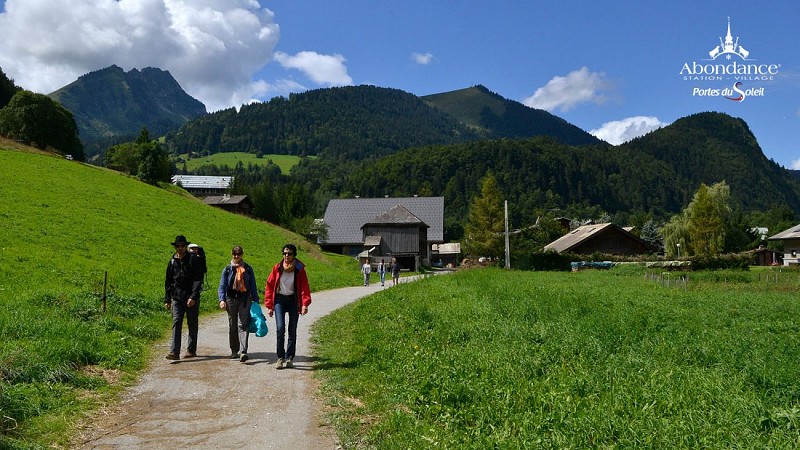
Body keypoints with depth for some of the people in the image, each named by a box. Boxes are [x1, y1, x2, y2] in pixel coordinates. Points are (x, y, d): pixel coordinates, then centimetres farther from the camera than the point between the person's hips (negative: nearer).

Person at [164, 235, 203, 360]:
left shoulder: (192, 259, -4)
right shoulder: (172, 261, 8)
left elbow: (198, 280, -9)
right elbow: (168, 282, 15)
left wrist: (193, 297, -17)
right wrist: (167, 299, 13)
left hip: (192, 298, -2)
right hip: (177, 298, 3)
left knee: (192, 324, 7)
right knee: (176, 323, -8)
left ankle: (191, 350, 18)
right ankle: (174, 352, -11)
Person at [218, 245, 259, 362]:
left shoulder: (248, 269, 7)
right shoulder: (227, 269, 7)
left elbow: (253, 286, 10)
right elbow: (222, 286, 3)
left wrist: (255, 300, 5)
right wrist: (222, 299, -12)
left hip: (245, 298, -1)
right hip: (231, 299, 2)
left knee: (243, 325, -11)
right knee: (232, 326, 10)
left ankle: (243, 351, -18)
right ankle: (234, 351, 22)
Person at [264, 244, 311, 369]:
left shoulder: (299, 269, -4)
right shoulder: (277, 268, -1)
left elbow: (304, 287, -7)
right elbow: (269, 286, 3)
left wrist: (305, 303, -21)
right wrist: (269, 306, 1)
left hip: (293, 300, 0)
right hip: (279, 299, 0)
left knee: (292, 331, 4)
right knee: (280, 328, -14)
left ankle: (289, 358, 15)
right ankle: (281, 358, -3)